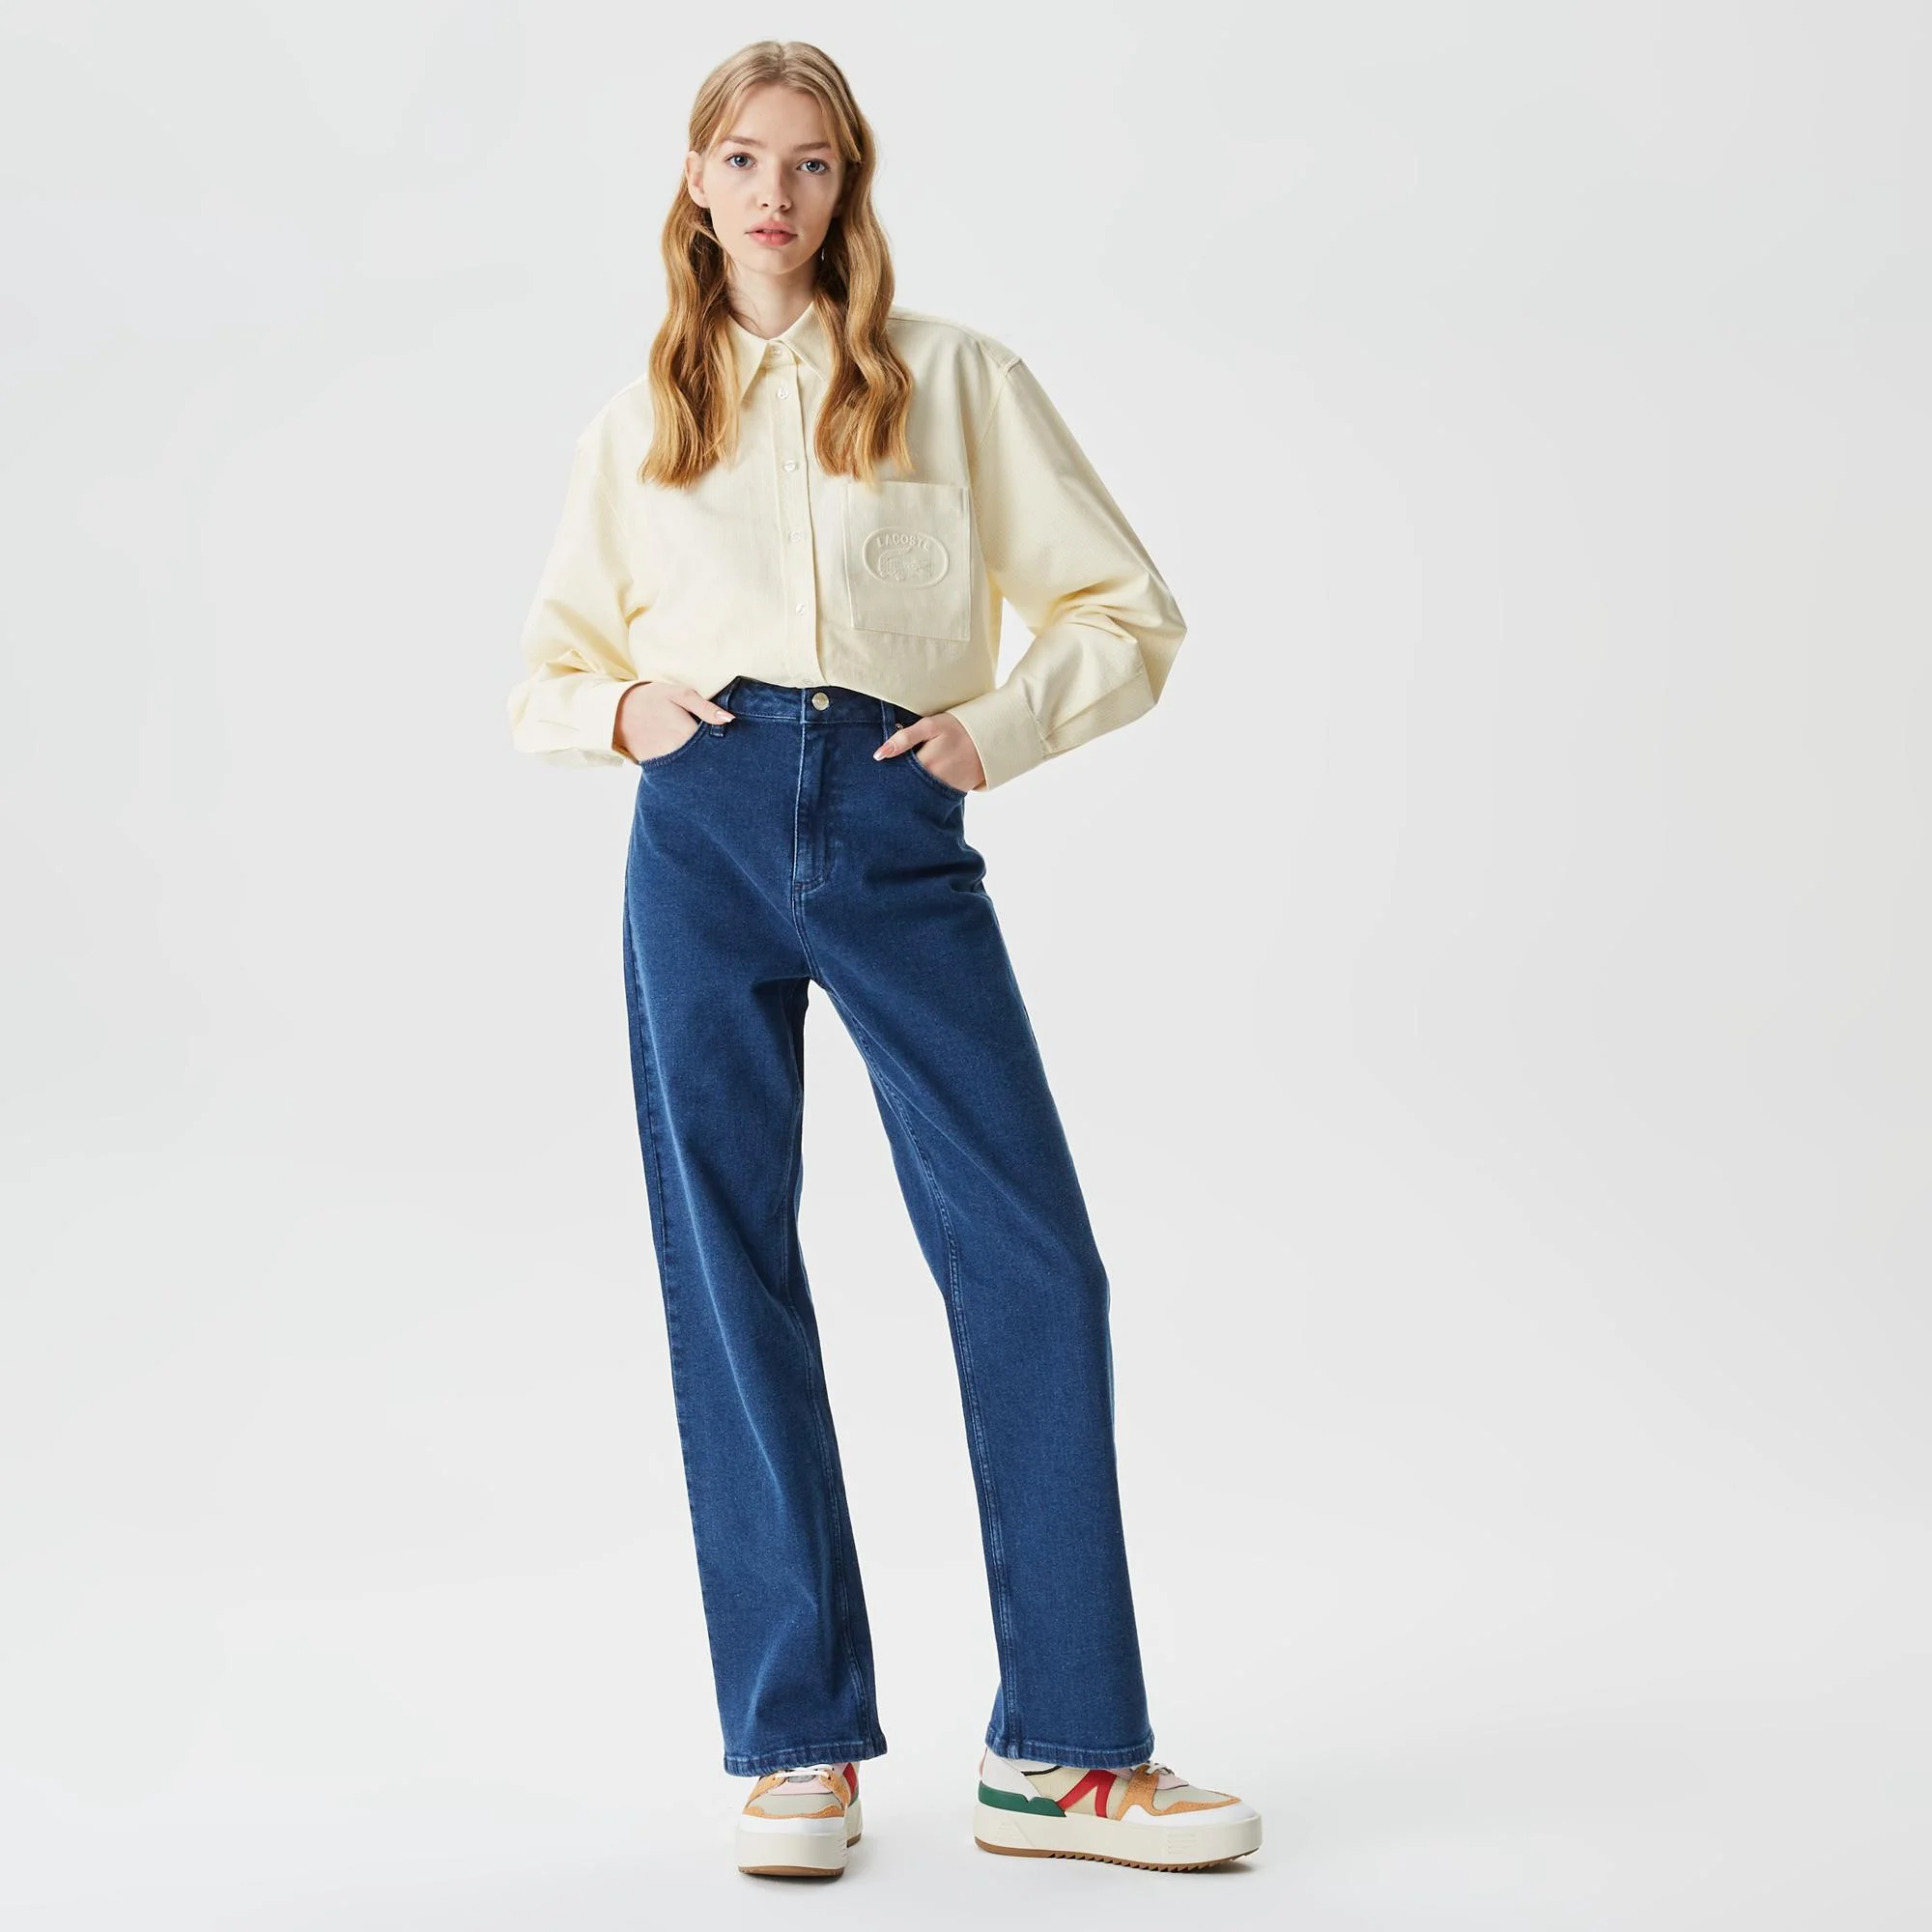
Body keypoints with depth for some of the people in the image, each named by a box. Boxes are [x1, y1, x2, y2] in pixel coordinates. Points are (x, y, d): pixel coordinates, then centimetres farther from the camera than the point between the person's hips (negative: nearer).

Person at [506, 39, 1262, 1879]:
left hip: (896, 832, -1)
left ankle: (1064, 1750, 1)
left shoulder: (955, 377, 11)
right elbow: (546, 679, 22)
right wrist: (624, 711, 1)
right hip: (703, 831, 2)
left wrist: (999, 727, -5)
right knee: (729, 1270, 0)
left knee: (1034, 1257, -9)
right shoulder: (636, 419, 17)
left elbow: (1128, 611, 10)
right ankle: (797, 1743, 10)